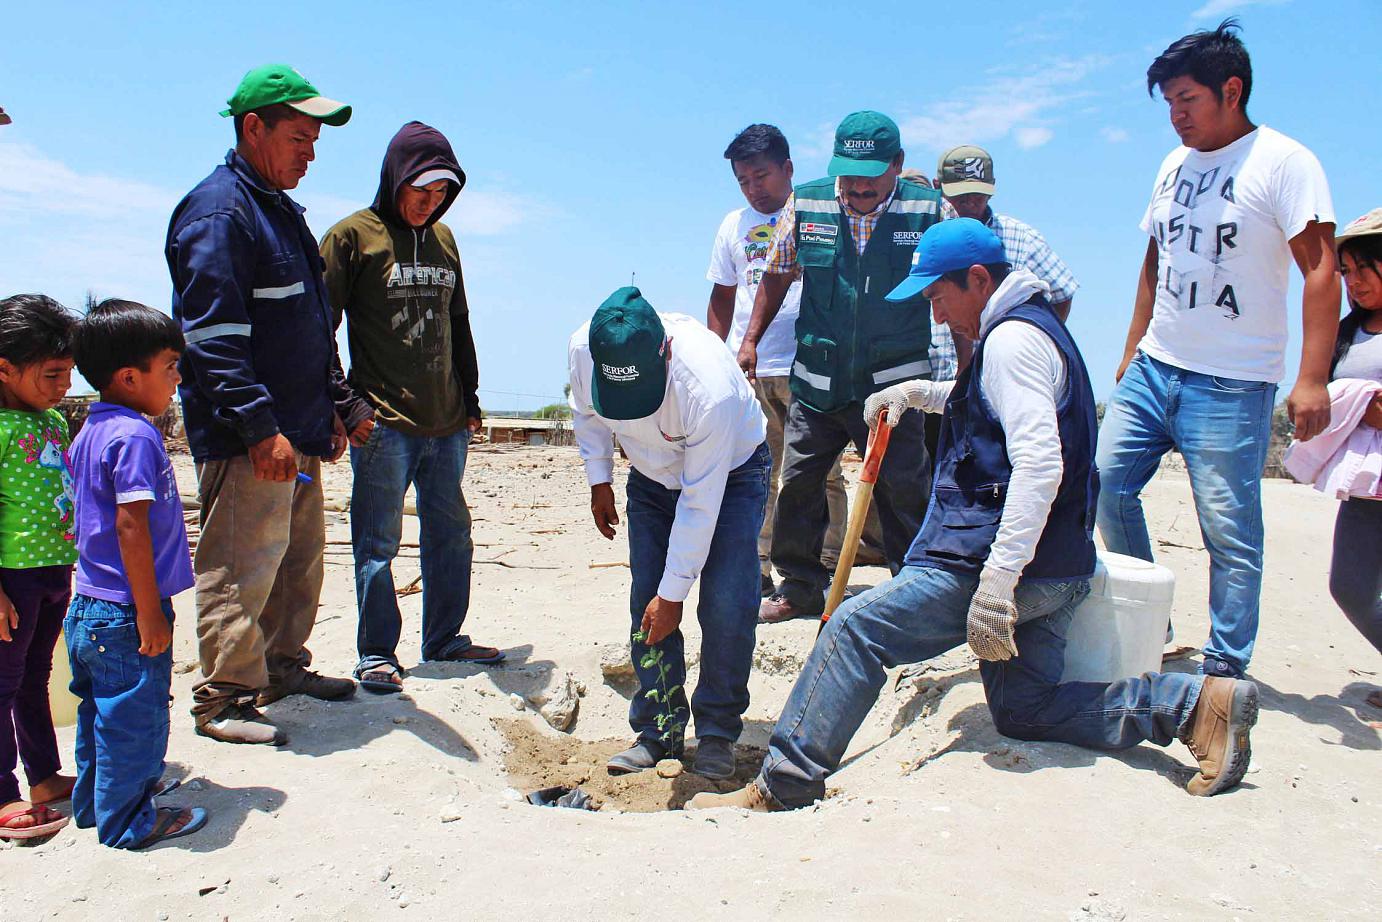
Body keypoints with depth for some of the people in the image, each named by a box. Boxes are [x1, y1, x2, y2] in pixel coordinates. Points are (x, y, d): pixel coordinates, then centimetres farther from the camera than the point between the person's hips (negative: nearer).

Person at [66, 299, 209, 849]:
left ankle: (94, 804, 38)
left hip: (88, 609, 10)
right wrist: (150, 614, -20)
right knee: (133, 717, 5)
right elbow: (131, 526, -24)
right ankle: (129, 822, 20)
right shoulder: (135, 436, -20)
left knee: (101, 711, 22)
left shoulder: (89, 432, 10)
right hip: (125, 616, -10)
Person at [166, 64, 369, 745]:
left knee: (300, 558, 17)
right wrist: (260, 426, -24)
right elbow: (213, 337, -21)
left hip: (295, 435, 10)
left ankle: (282, 666, 32)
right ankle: (222, 700, 9)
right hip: (246, 441, -10)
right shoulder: (218, 211, -13)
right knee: (241, 570, -4)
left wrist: (333, 406, 22)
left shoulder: (281, 209, 19)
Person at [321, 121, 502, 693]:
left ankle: (444, 640, 25)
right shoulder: (354, 235, -3)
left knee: (451, 534, 11)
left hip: (446, 421, 6)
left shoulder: (443, 238, 15)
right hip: (382, 423, -6)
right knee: (378, 542, 0)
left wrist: (469, 395, 19)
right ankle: (376, 654, 13)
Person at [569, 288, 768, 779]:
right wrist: (599, 481, 0)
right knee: (646, 605, -4)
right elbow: (587, 411, 1)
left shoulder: (710, 387, -40)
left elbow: (700, 503, -32)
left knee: (727, 605, -16)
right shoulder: (583, 348, -26)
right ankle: (658, 730, 8)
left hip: (731, 471, -4)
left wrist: (673, 592, -25)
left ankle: (717, 731, 1)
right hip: (653, 476, 4)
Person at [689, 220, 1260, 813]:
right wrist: (915, 393, 32)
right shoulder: (1032, 329, 21)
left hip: (1011, 561, -11)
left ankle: (782, 789, -8)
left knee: (854, 630, -10)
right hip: (1055, 570, 11)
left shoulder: (1013, 338, -12)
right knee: (1023, 709, 14)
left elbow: (1039, 463, -25)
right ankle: (1198, 702, 7)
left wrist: (997, 580, -29)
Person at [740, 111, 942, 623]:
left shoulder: (929, 210, -4)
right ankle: (800, 588, 24)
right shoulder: (805, 204, 1)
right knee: (796, 482, 7)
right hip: (816, 381, 3)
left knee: (906, 492, 1)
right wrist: (751, 340, 8)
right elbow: (777, 275, 13)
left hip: (894, 384, -2)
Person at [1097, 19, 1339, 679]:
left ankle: (1225, 672, 9)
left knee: (1229, 531, -3)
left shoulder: (1283, 162, -6)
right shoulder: (1175, 166, 15)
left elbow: (1321, 272, -12)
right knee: (1106, 483, 2)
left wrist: (1312, 378, -20)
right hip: (1153, 370, 7)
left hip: (1232, 384, -7)